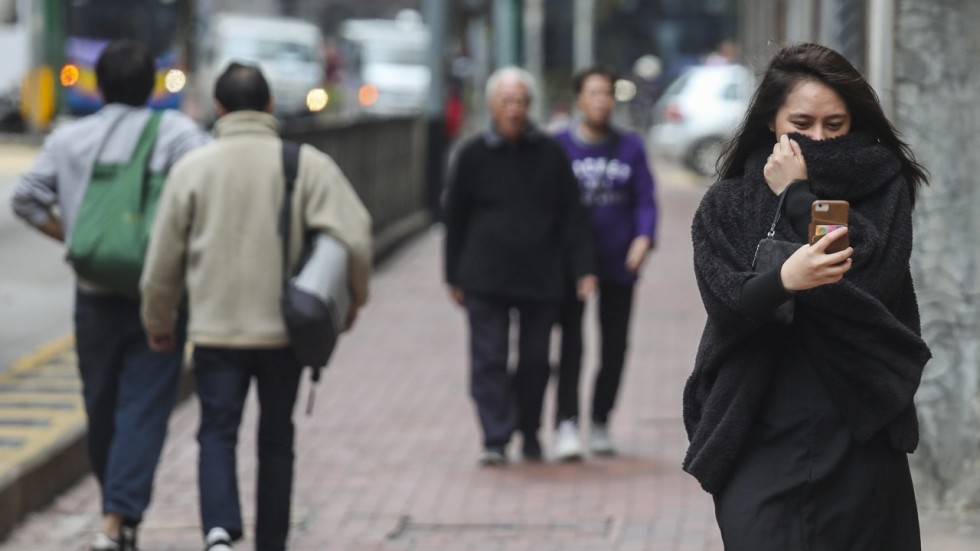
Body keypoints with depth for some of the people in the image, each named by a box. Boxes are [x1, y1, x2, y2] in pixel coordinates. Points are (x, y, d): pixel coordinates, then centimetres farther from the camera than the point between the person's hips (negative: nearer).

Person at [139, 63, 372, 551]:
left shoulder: (193, 167, -2)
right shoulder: (307, 164, -4)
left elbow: (164, 258, 4)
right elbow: (355, 237, -11)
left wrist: (158, 320, 18)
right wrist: (354, 298, 7)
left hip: (216, 330, 0)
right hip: (285, 328, 1)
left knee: (217, 432, 3)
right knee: (276, 439, 14)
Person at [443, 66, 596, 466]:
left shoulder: (550, 154, 5)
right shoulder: (474, 155, 3)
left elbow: (571, 218, 6)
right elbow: (455, 218, 8)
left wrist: (582, 269, -2)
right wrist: (455, 277, 7)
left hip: (540, 278, 1)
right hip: (486, 278, -1)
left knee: (535, 360, 7)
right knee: (489, 358, -7)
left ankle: (529, 433, 21)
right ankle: (496, 438, -6)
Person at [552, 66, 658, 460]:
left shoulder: (630, 147, 7)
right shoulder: (559, 146, 2)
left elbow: (645, 199, 5)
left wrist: (643, 237, -13)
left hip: (618, 262, 3)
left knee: (615, 345, 7)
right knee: (571, 341, -10)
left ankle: (601, 422, 19)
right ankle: (566, 424, -13)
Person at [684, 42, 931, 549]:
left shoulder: (882, 188, 5)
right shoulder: (728, 203, 6)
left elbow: (875, 276, -12)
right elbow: (726, 302, -9)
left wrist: (797, 197, -7)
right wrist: (784, 279, -30)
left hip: (860, 436, 0)